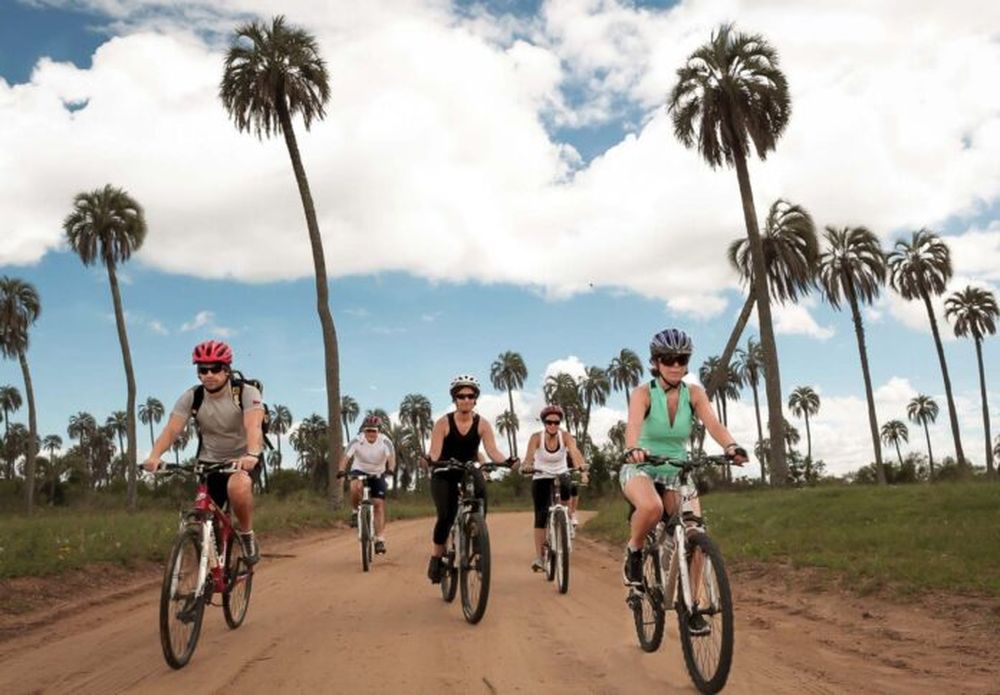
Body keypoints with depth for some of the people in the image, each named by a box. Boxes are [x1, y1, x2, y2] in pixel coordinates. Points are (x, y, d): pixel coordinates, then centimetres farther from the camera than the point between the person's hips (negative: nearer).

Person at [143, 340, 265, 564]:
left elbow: (253, 426, -35)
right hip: (209, 461, 4)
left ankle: (247, 535, -12)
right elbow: (171, 429, -21)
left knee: (238, 487, -36)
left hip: (243, 459, -4)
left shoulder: (247, 393, -18)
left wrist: (251, 455, -55)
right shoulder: (191, 397, -9)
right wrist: (154, 456, -40)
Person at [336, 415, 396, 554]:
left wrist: (390, 469, -54)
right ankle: (355, 512, -8)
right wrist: (341, 470, -49)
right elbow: (346, 456, -30)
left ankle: (380, 540, -5)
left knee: (379, 504, -9)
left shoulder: (385, 441, -21)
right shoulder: (357, 441, -21)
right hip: (359, 471, -1)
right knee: (355, 486, -35)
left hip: (378, 474, 1)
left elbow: (391, 457, -34)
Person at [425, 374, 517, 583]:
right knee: (446, 516, -20)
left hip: (470, 471, 2)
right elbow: (435, 453, -21)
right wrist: (434, 462, -44)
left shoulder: (482, 424, -8)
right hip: (444, 475, -2)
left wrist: (507, 462, -38)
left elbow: (492, 451, -18)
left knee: (481, 490, -28)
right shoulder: (443, 423, -14)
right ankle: (436, 557, 0)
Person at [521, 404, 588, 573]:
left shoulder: (565, 436, -16)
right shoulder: (536, 437, -18)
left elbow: (575, 451, -33)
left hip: (561, 474, 1)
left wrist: (582, 465, -53)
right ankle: (539, 558, -4)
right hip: (541, 477, 0)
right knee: (541, 516, -9)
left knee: (567, 485, -35)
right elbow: (529, 455, -34)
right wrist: (527, 466, -56)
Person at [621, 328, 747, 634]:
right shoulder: (643, 393, -15)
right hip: (640, 470, -3)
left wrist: (732, 446, -44)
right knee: (652, 507, -37)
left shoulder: (694, 393, -7)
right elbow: (634, 424, -34)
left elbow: (713, 424, -23)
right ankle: (634, 554, -6)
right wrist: (633, 449, -56)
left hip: (677, 472, 3)